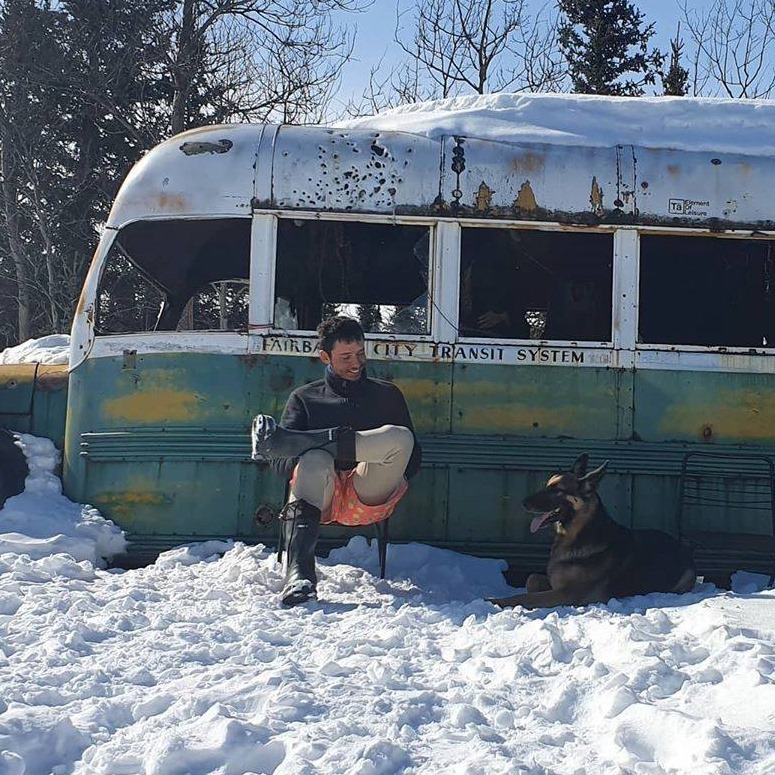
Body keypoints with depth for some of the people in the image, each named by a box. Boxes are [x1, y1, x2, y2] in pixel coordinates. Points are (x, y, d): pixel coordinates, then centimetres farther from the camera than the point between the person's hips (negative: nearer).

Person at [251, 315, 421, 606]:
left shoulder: (387, 394, 25)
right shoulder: (305, 398, 21)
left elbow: (413, 456, 22)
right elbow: (281, 463, 10)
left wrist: (392, 473, 0)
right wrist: (306, 458, -12)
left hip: (370, 497, 1)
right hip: (323, 497, 0)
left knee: (400, 437, -29)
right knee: (314, 460, -37)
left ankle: (279, 439, -31)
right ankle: (299, 575, -51)